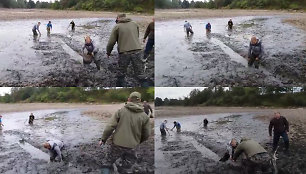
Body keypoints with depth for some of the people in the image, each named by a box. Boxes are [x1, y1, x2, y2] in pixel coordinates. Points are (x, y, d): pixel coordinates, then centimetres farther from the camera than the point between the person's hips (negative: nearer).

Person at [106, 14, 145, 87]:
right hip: (137, 50, 2)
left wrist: (108, 53, 17)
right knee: (139, 73, 4)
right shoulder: (134, 24, 16)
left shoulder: (117, 26, 5)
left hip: (124, 52, -2)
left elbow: (111, 42, 3)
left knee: (121, 73, 13)